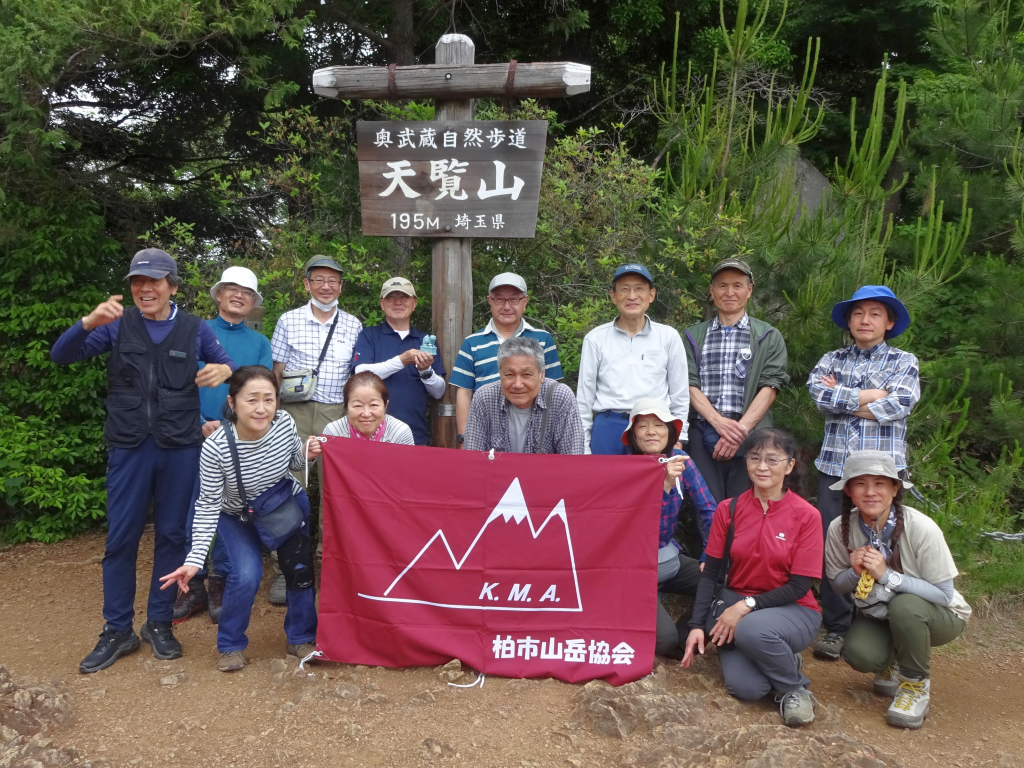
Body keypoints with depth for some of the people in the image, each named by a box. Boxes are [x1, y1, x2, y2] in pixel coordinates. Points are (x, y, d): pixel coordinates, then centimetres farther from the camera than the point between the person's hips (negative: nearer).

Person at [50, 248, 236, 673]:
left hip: (180, 448, 0)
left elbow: (229, 365, 7)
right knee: (120, 538, 3)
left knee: (171, 535, 8)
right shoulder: (118, 325, 2)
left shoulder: (194, 329, 3)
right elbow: (61, 355, -4)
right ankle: (117, 630, 17)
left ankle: (159, 623, 23)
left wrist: (224, 370, -18)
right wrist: (89, 322, -24)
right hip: (129, 448, 0)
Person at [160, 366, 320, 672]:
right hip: (238, 515, -2)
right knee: (246, 576, -19)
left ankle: (301, 638, 22)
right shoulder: (216, 447, -33)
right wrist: (195, 559, -29)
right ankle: (230, 645, 9)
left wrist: (308, 454, -26)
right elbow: (208, 507, -23)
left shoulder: (285, 423, -26)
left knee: (300, 568, -3)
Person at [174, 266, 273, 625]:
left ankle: (221, 583, 17)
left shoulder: (260, 343, 12)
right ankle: (193, 584, 13)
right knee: (192, 507, 1)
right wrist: (202, 423, -12)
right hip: (198, 434, 0)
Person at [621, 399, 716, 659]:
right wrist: (664, 484, -41)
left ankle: (683, 633, 10)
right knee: (665, 639, -21)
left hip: (670, 558, 5)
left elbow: (708, 510, -3)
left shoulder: (680, 461, -5)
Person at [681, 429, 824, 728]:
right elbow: (710, 572, 0)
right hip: (735, 603, 3)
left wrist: (748, 605, -21)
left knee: (751, 628, -36)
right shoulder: (728, 510, -1)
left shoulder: (806, 516, -9)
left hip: (792, 610, -2)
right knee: (745, 687, -22)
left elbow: (799, 586, -10)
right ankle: (784, 660, 14)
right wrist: (697, 625, -11)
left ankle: (794, 688, -6)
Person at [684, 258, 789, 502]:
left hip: (750, 435, 0)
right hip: (703, 434, 1)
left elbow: (769, 387, 1)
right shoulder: (694, 336, 15)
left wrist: (740, 428, -11)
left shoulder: (769, 337, 12)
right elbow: (690, 385, 4)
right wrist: (719, 422, -11)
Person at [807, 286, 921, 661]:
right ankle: (836, 627, 12)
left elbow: (899, 404, -8)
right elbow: (817, 391, -6)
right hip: (835, 465, 2)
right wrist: (871, 396, -6)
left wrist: (841, 397, -3)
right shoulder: (832, 359, 15)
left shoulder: (904, 362, 11)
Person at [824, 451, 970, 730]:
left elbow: (943, 594, -23)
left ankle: (916, 684, -7)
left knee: (904, 606, -36)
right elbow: (837, 585, -3)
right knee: (858, 654, -28)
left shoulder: (921, 528, -27)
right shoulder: (840, 528, -17)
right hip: (879, 614, 3)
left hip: (937, 616, -2)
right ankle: (894, 664, 12)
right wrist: (856, 572, -26)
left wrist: (886, 575, -34)